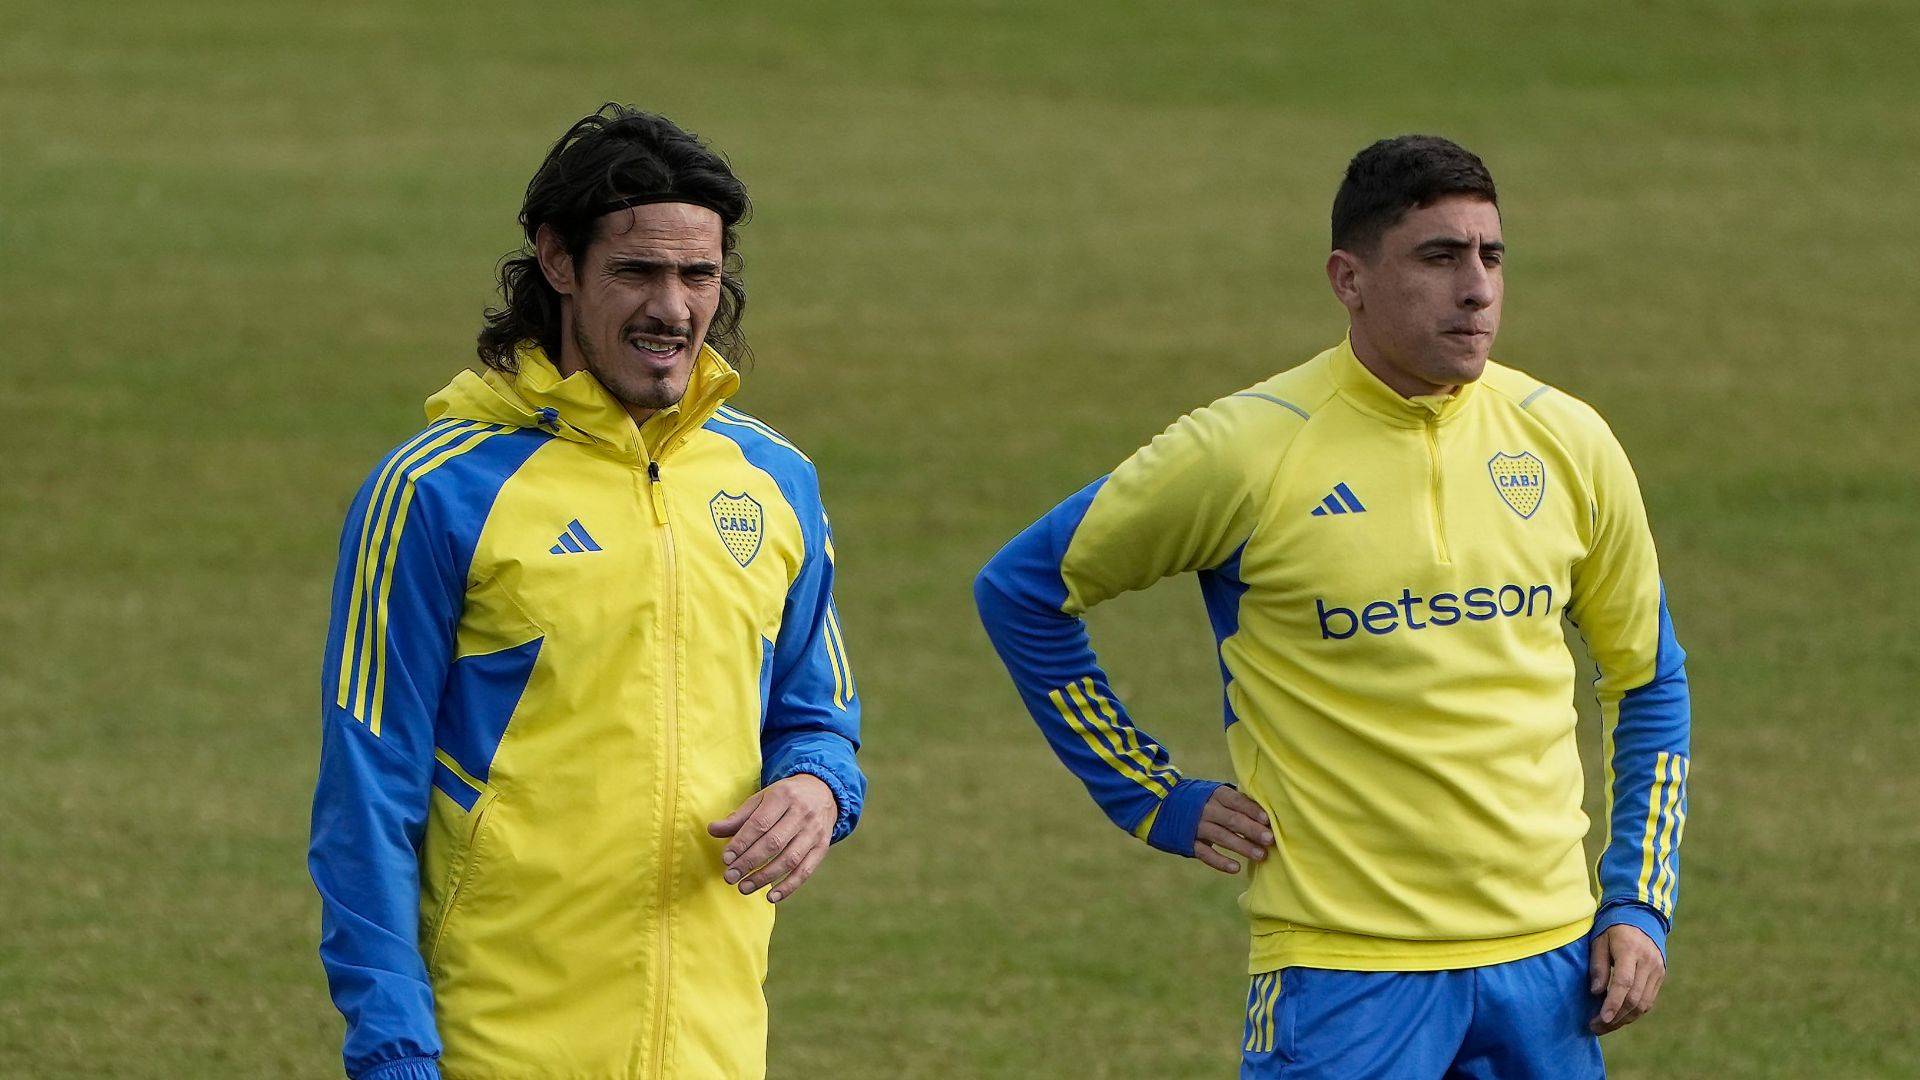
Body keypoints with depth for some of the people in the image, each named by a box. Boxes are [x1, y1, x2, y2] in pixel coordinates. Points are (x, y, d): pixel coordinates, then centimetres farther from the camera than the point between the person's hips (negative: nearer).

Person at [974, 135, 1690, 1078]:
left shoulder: (1566, 443, 5)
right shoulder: (1248, 452, -8)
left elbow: (1647, 684, 18)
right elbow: (1022, 590, 4)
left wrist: (1639, 903, 7)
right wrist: (1158, 803, 2)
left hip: (1547, 960, 4)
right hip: (1342, 970, -4)